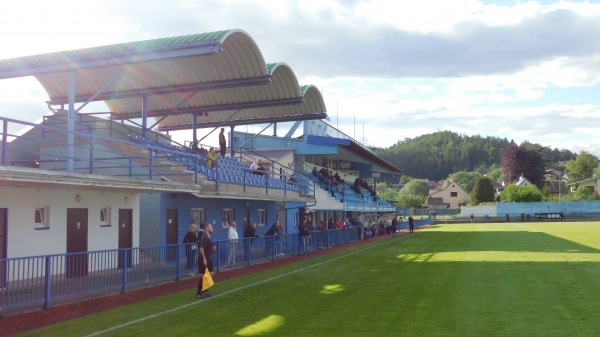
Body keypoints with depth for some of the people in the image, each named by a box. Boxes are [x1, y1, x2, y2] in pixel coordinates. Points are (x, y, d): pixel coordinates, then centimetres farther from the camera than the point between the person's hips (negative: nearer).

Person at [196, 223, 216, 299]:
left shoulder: (208, 237, 14)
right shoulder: (204, 237, -17)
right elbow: (201, 248, -25)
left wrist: (213, 248, 6)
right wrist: (204, 258, -27)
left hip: (208, 258, 10)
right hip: (204, 259, -10)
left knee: (211, 274, 15)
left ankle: (205, 290, 25)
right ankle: (198, 293, 4)